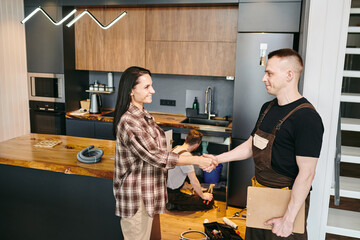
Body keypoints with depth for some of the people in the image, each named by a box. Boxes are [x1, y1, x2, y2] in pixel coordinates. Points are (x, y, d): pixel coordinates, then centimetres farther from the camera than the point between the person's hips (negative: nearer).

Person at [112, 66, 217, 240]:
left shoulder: (143, 115, 7)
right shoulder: (128, 122, -26)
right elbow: (157, 157, -25)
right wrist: (197, 160, -23)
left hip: (146, 191, 9)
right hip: (135, 195, -9)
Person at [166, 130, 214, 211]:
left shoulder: (176, 148, 4)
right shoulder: (186, 155, -24)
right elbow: (194, 181, -22)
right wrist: (203, 195, -5)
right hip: (171, 194, -10)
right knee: (209, 202, -9)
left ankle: (172, 203, 10)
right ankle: (174, 205, -8)